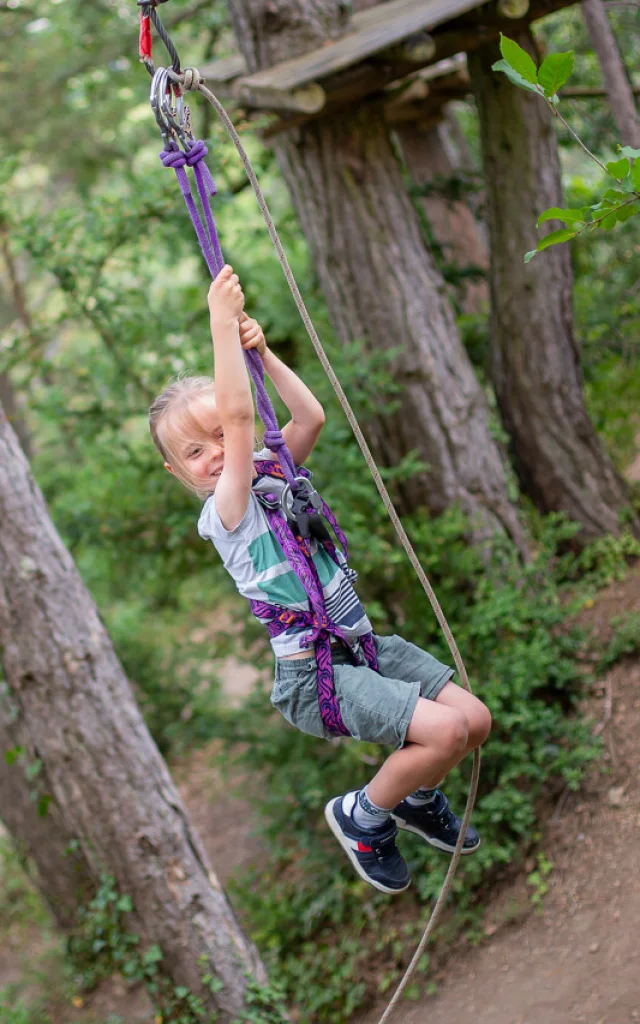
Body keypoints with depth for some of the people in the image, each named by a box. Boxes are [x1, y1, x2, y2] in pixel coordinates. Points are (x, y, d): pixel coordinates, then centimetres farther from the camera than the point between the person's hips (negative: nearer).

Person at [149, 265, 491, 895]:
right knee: (445, 730, -21)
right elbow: (240, 416, -27)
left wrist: (259, 352, -10)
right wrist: (222, 325, -29)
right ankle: (362, 817, 2)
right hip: (313, 676, -8)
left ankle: (417, 796, 28)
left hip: (364, 648, 8)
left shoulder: (272, 476, 9)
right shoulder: (224, 514, -14)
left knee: (476, 719, 0)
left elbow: (311, 416, -4)